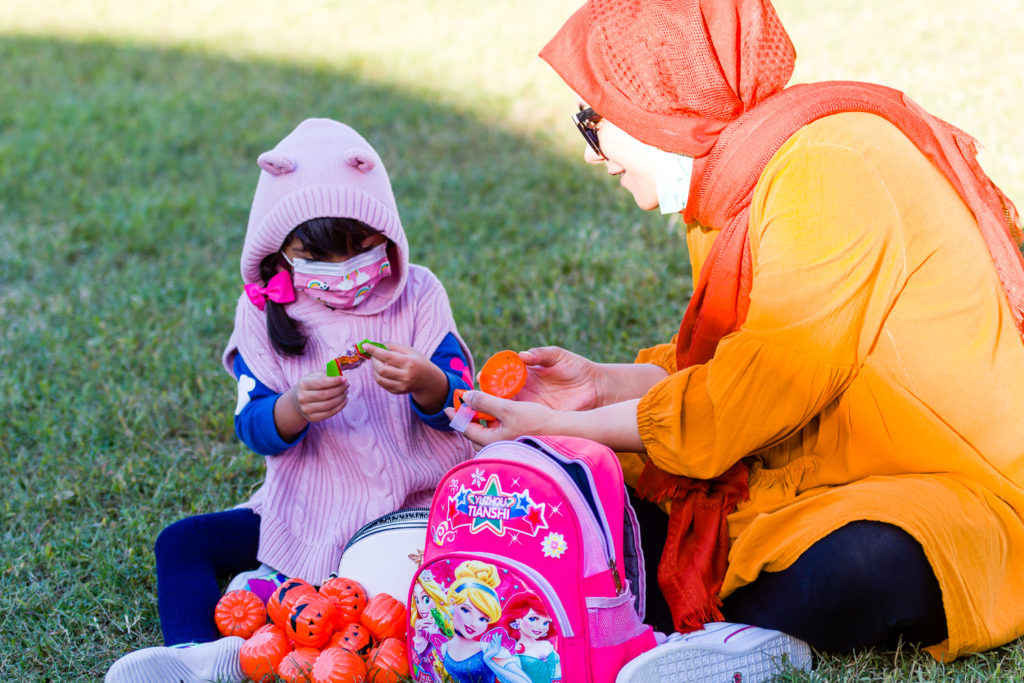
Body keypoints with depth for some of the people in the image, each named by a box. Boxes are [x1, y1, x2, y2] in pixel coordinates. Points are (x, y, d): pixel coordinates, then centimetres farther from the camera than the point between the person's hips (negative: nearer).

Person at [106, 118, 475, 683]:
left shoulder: (417, 296, -4)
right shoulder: (263, 313, -2)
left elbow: (461, 404, -8)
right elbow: (253, 429, -9)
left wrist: (425, 383, -32)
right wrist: (295, 408, -33)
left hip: (407, 506, -2)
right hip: (302, 512, 3)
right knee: (182, 542, -8)